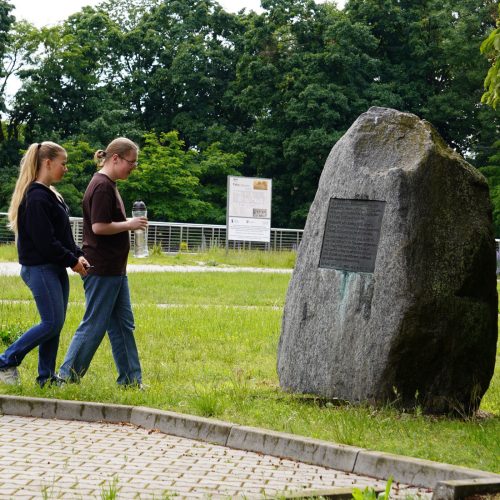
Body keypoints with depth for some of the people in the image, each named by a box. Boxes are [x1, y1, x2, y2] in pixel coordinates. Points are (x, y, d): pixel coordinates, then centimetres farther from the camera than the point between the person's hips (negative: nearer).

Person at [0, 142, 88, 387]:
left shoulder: (50, 194, 15)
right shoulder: (36, 197, -17)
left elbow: (63, 235, 19)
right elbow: (45, 241, -20)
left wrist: (78, 255, 4)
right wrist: (72, 261, -12)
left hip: (56, 269, 10)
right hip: (40, 268, -10)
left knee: (55, 323, 9)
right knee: (52, 323, -9)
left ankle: (46, 377, 15)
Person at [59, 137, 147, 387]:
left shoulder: (108, 185, 15)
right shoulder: (102, 186, -16)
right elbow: (99, 227, -23)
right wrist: (129, 224, -13)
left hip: (115, 269, 10)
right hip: (102, 270, -10)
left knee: (123, 325, 11)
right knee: (94, 326, -3)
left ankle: (130, 379, 16)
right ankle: (67, 376, 4)